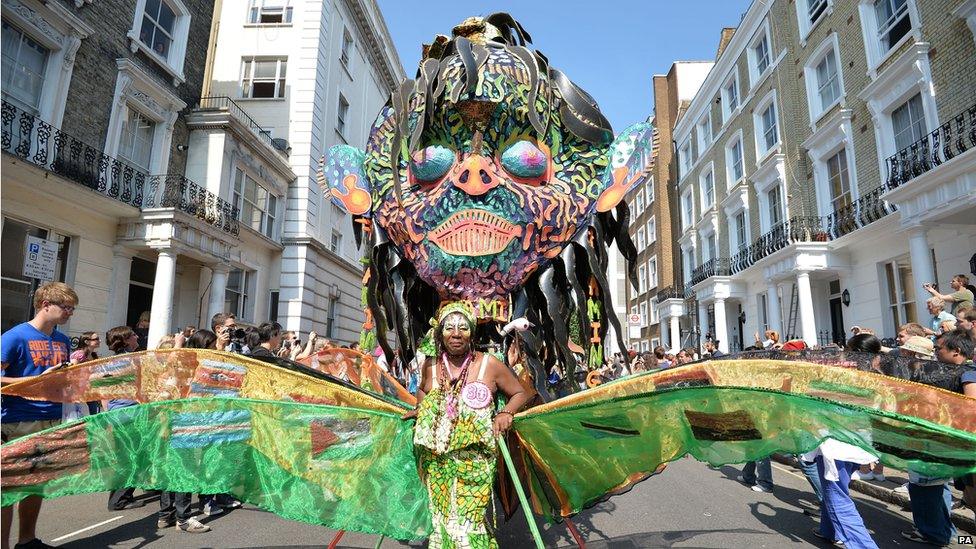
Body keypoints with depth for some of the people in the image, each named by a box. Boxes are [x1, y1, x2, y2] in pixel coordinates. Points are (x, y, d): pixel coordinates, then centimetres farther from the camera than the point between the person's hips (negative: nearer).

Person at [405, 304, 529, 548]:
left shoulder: (489, 365, -8)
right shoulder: (430, 365, 2)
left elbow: (520, 394, 3)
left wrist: (506, 413, -13)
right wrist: (420, 408, 7)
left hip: (474, 462, -3)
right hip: (436, 461, 4)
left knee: (467, 523, -3)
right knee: (441, 519, 15)